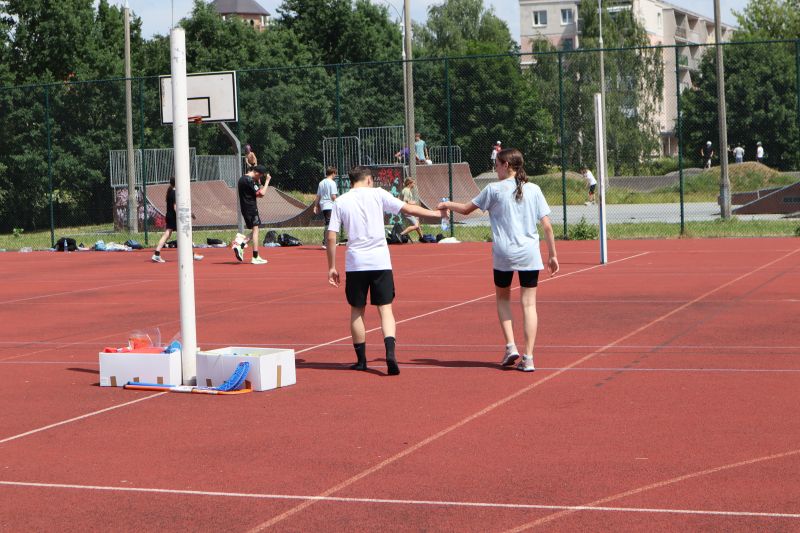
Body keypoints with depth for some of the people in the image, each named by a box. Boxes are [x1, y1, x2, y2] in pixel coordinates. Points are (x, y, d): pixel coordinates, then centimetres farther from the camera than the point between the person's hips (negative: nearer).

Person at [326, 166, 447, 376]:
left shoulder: (340, 201, 5)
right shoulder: (377, 194, 2)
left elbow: (331, 236, 1)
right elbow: (408, 209, 4)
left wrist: (331, 267, 7)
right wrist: (435, 213, 16)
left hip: (355, 263, 1)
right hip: (380, 261, -1)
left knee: (357, 311, 13)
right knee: (385, 308, 1)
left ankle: (361, 359, 18)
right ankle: (390, 352, -19)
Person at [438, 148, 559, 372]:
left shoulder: (494, 189, -3)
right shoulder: (534, 190, 3)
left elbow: (466, 209, 8)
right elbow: (547, 226, 1)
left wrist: (447, 204, 28)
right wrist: (552, 255, 9)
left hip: (503, 254, -1)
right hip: (530, 254, 1)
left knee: (503, 298, 20)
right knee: (529, 303, 4)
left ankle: (510, 346, 7)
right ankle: (528, 358, -1)